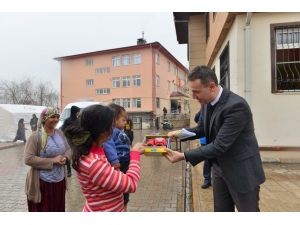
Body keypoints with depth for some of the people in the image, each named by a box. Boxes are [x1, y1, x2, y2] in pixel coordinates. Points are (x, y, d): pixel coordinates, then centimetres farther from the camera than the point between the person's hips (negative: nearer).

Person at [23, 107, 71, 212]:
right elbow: (28, 159, -20)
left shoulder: (60, 133, 3)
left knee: (58, 209, 19)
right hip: (42, 183, -5)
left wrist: (65, 158, -11)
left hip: (59, 181, 6)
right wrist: (52, 160, -22)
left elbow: (68, 149, 12)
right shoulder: (35, 136, -15)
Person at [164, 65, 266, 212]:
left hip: (242, 171, -7)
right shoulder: (207, 103, -3)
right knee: (221, 210, 20)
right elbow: (202, 129, 9)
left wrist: (184, 156, -28)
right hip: (220, 168, 8)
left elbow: (219, 145, -30)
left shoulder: (236, 106, -28)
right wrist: (181, 133, -10)